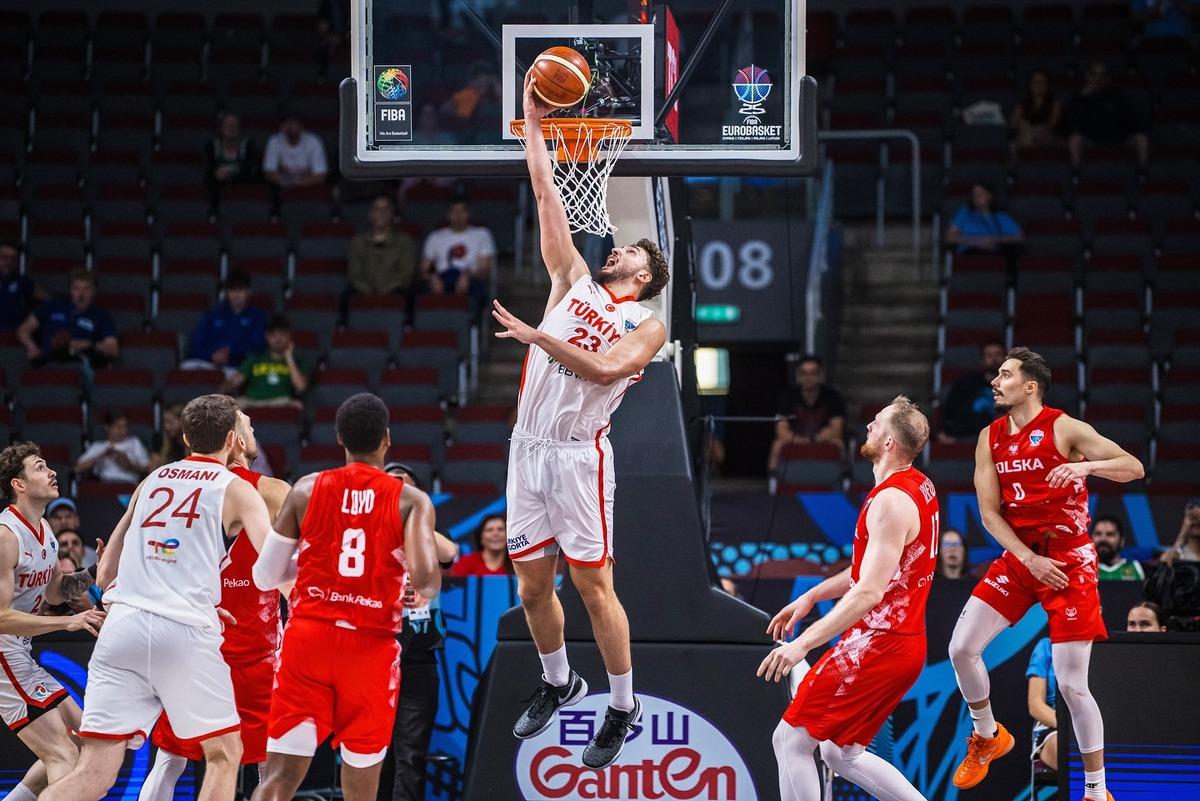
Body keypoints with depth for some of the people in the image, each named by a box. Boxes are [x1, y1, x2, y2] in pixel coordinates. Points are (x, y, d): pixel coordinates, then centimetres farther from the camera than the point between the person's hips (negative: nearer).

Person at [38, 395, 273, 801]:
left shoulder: (152, 480, 21)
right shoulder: (236, 490, 9)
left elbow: (105, 575, 26)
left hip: (121, 626, 4)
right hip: (185, 630, -4)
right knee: (224, 755, 14)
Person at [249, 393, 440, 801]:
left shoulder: (306, 490, 3)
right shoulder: (411, 500, -1)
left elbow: (265, 577, 6)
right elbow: (425, 579, -15)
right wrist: (426, 591, 9)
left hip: (309, 635, 1)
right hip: (372, 646, -1)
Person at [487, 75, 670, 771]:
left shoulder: (647, 326, 1)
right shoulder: (576, 282, 15)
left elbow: (603, 368, -17)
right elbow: (547, 197, 13)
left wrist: (538, 338, -21)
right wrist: (534, 125, 11)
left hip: (578, 454, -5)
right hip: (528, 447, 5)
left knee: (594, 583, -5)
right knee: (533, 583, 10)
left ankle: (623, 707, 4)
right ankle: (559, 683, 31)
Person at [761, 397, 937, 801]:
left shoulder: (892, 501, -20)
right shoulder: (919, 487, 10)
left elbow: (870, 592, -27)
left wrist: (804, 643, -30)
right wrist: (813, 596, 20)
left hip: (877, 643, -10)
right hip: (905, 643, 10)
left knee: (790, 740, -4)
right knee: (841, 752, 19)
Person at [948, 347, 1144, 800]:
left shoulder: (1064, 429, -11)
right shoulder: (990, 439, 5)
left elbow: (1134, 468, -15)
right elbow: (989, 512, 1)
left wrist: (1086, 465, -34)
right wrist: (1029, 559, -12)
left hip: (1070, 561, -5)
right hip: (1019, 557, 5)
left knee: (1072, 685, -7)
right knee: (961, 648, -3)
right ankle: (988, 738, 23)